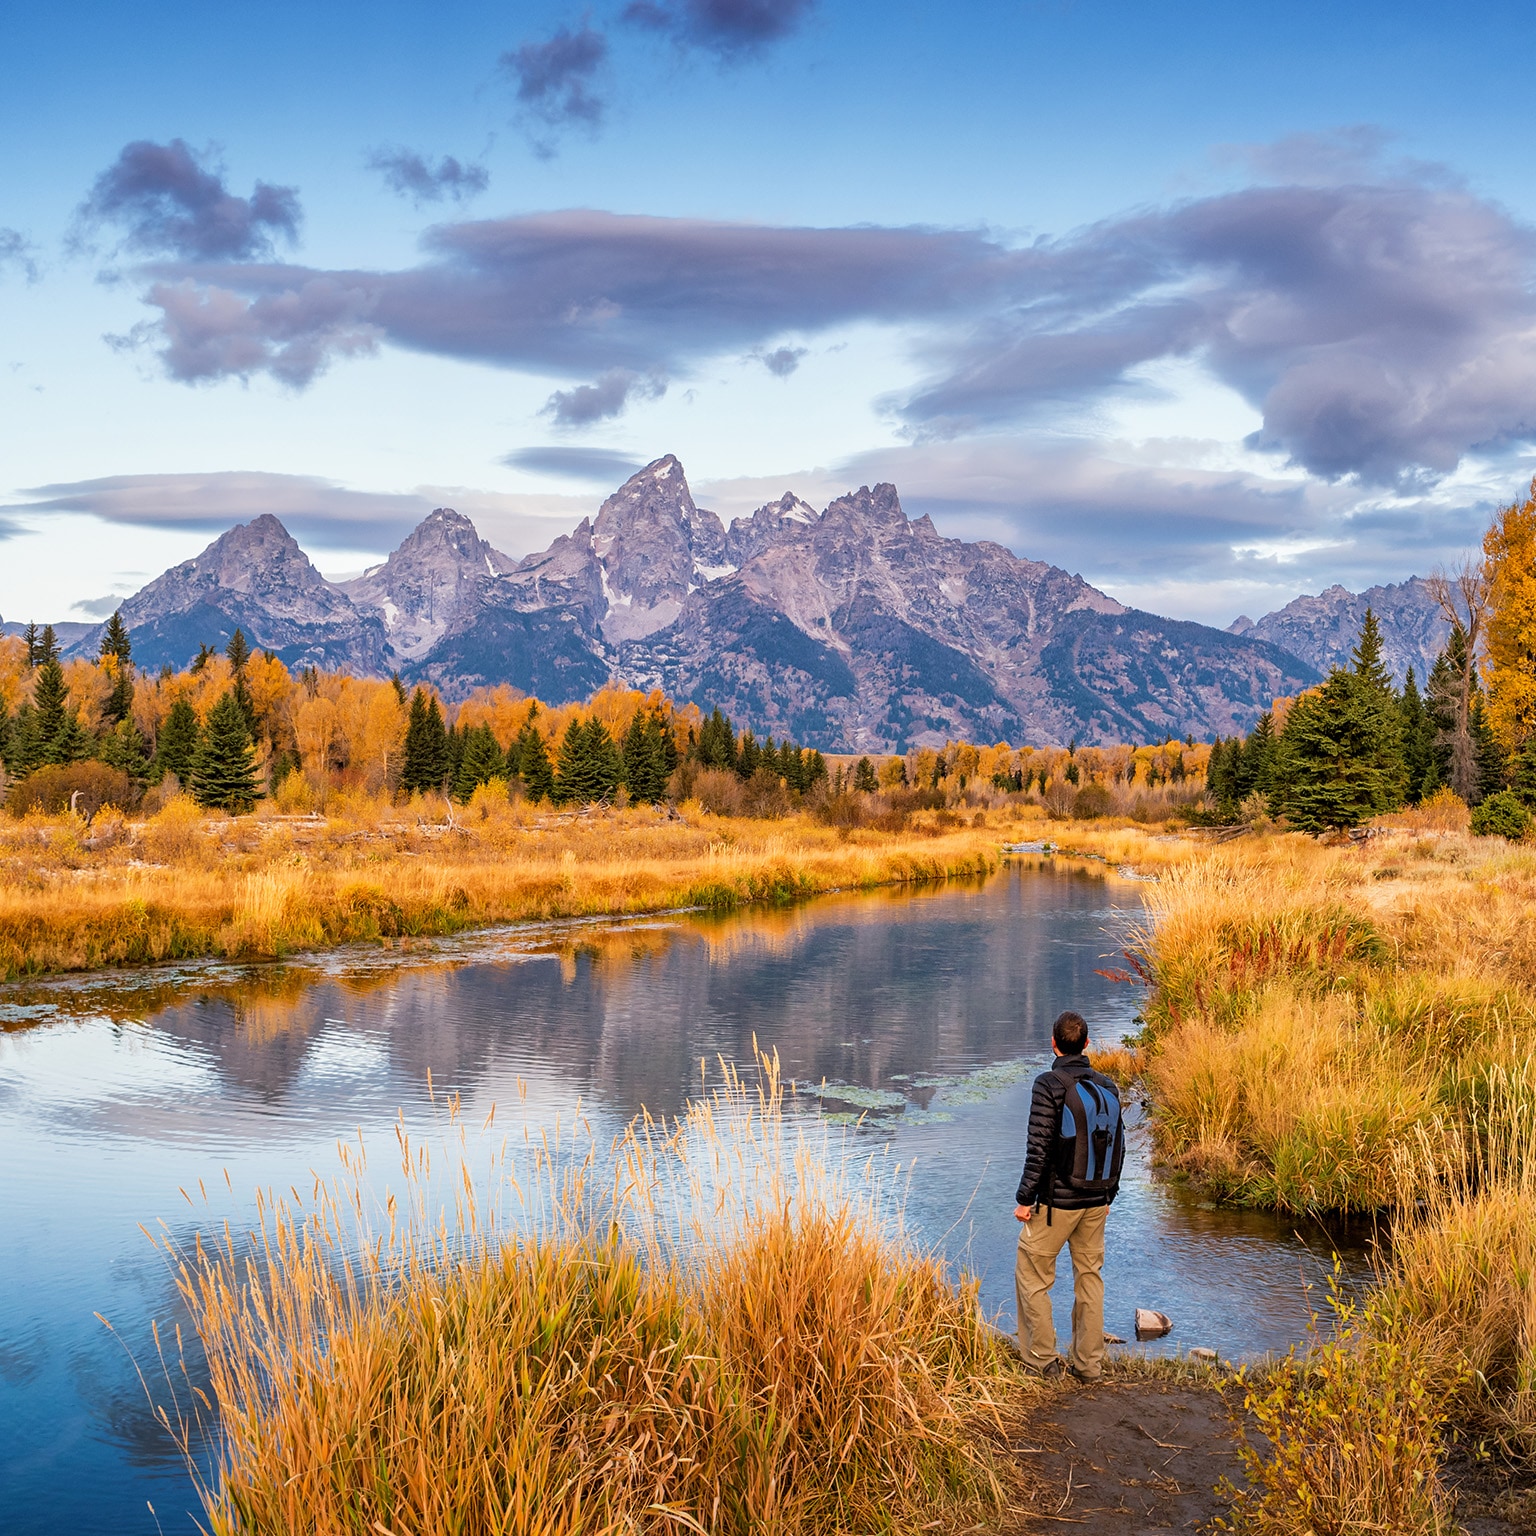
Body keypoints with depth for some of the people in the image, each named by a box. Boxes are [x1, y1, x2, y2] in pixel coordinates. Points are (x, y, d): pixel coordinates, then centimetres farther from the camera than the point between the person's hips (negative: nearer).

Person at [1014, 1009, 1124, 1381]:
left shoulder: (1050, 1085, -14)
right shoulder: (1108, 1087, 5)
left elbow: (1040, 1147, -17)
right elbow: (1118, 1146, 9)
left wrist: (1025, 1197, -9)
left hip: (1057, 1202, -6)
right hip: (1096, 1203, 6)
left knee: (1032, 1276, 7)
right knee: (1090, 1277, 14)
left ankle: (1042, 1359, 9)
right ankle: (1088, 1364, 18)